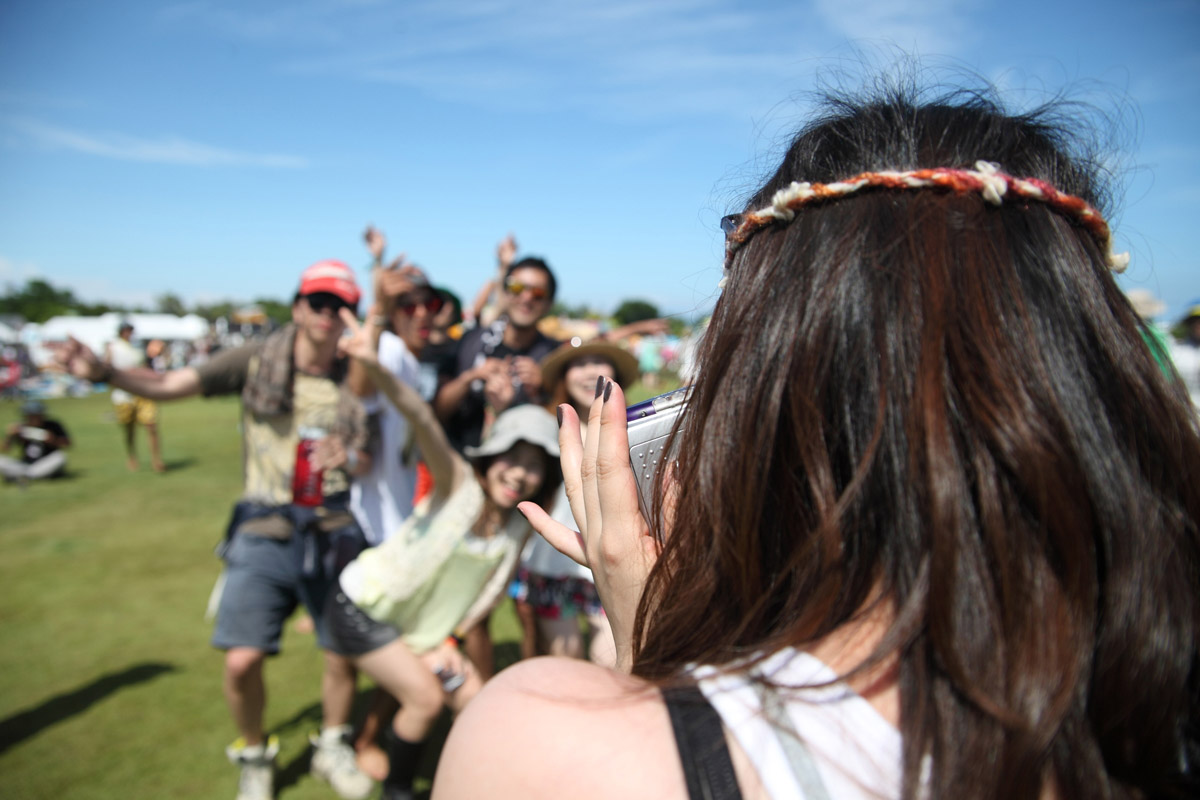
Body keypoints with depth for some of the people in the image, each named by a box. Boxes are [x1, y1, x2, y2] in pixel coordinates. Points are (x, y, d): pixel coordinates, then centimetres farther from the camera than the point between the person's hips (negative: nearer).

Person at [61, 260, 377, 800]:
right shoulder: (257, 360, -4)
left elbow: (368, 459, 3)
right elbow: (167, 385, -8)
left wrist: (348, 458, -18)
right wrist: (102, 371, -23)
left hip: (333, 530, 2)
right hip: (264, 531, -1)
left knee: (345, 654, 7)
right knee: (242, 661, -8)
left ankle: (332, 749, 37)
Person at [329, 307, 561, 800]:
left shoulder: (520, 527, -9)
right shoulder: (460, 484, -25)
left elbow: (488, 590, 0)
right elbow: (423, 421, -43)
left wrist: (443, 641, -8)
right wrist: (376, 368, -57)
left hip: (420, 626, 6)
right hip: (361, 608, -6)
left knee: (473, 699, 4)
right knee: (425, 698, -13)